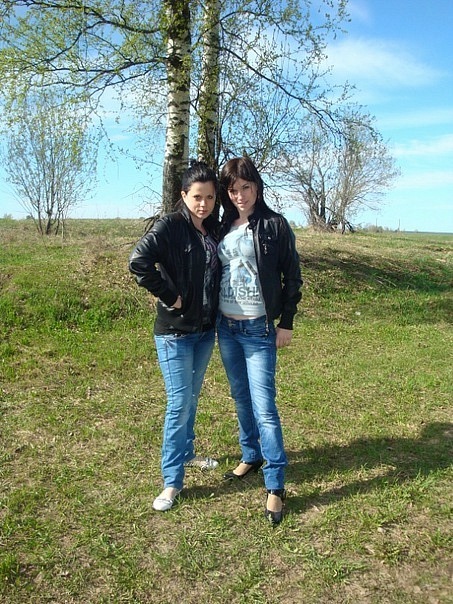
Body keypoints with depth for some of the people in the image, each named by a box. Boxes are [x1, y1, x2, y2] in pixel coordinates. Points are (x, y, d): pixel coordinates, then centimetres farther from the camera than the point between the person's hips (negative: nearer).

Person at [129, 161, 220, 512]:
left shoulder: (215, 230, 5)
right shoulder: (170, 226, -13)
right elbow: (139, 262, -26)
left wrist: (216, 313, 2)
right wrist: (170, 296, -20)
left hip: (206, 329, 6)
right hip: (175, 331, -6)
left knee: (192, 398, 20)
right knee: (179, 403, -3)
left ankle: (186, 453, 40)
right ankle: (172, 481, 11)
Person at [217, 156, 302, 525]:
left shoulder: (275, 225, -6)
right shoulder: (223, 226, 9)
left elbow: (292, 276, -5)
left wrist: (286, 323, -7)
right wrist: (212, 318, 9)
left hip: (259, 329, -5)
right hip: (226, 328, 6)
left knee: (264, 407, -6)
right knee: (241, 398, 17)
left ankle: (276, 486, 5)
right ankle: (251, 456, 36)